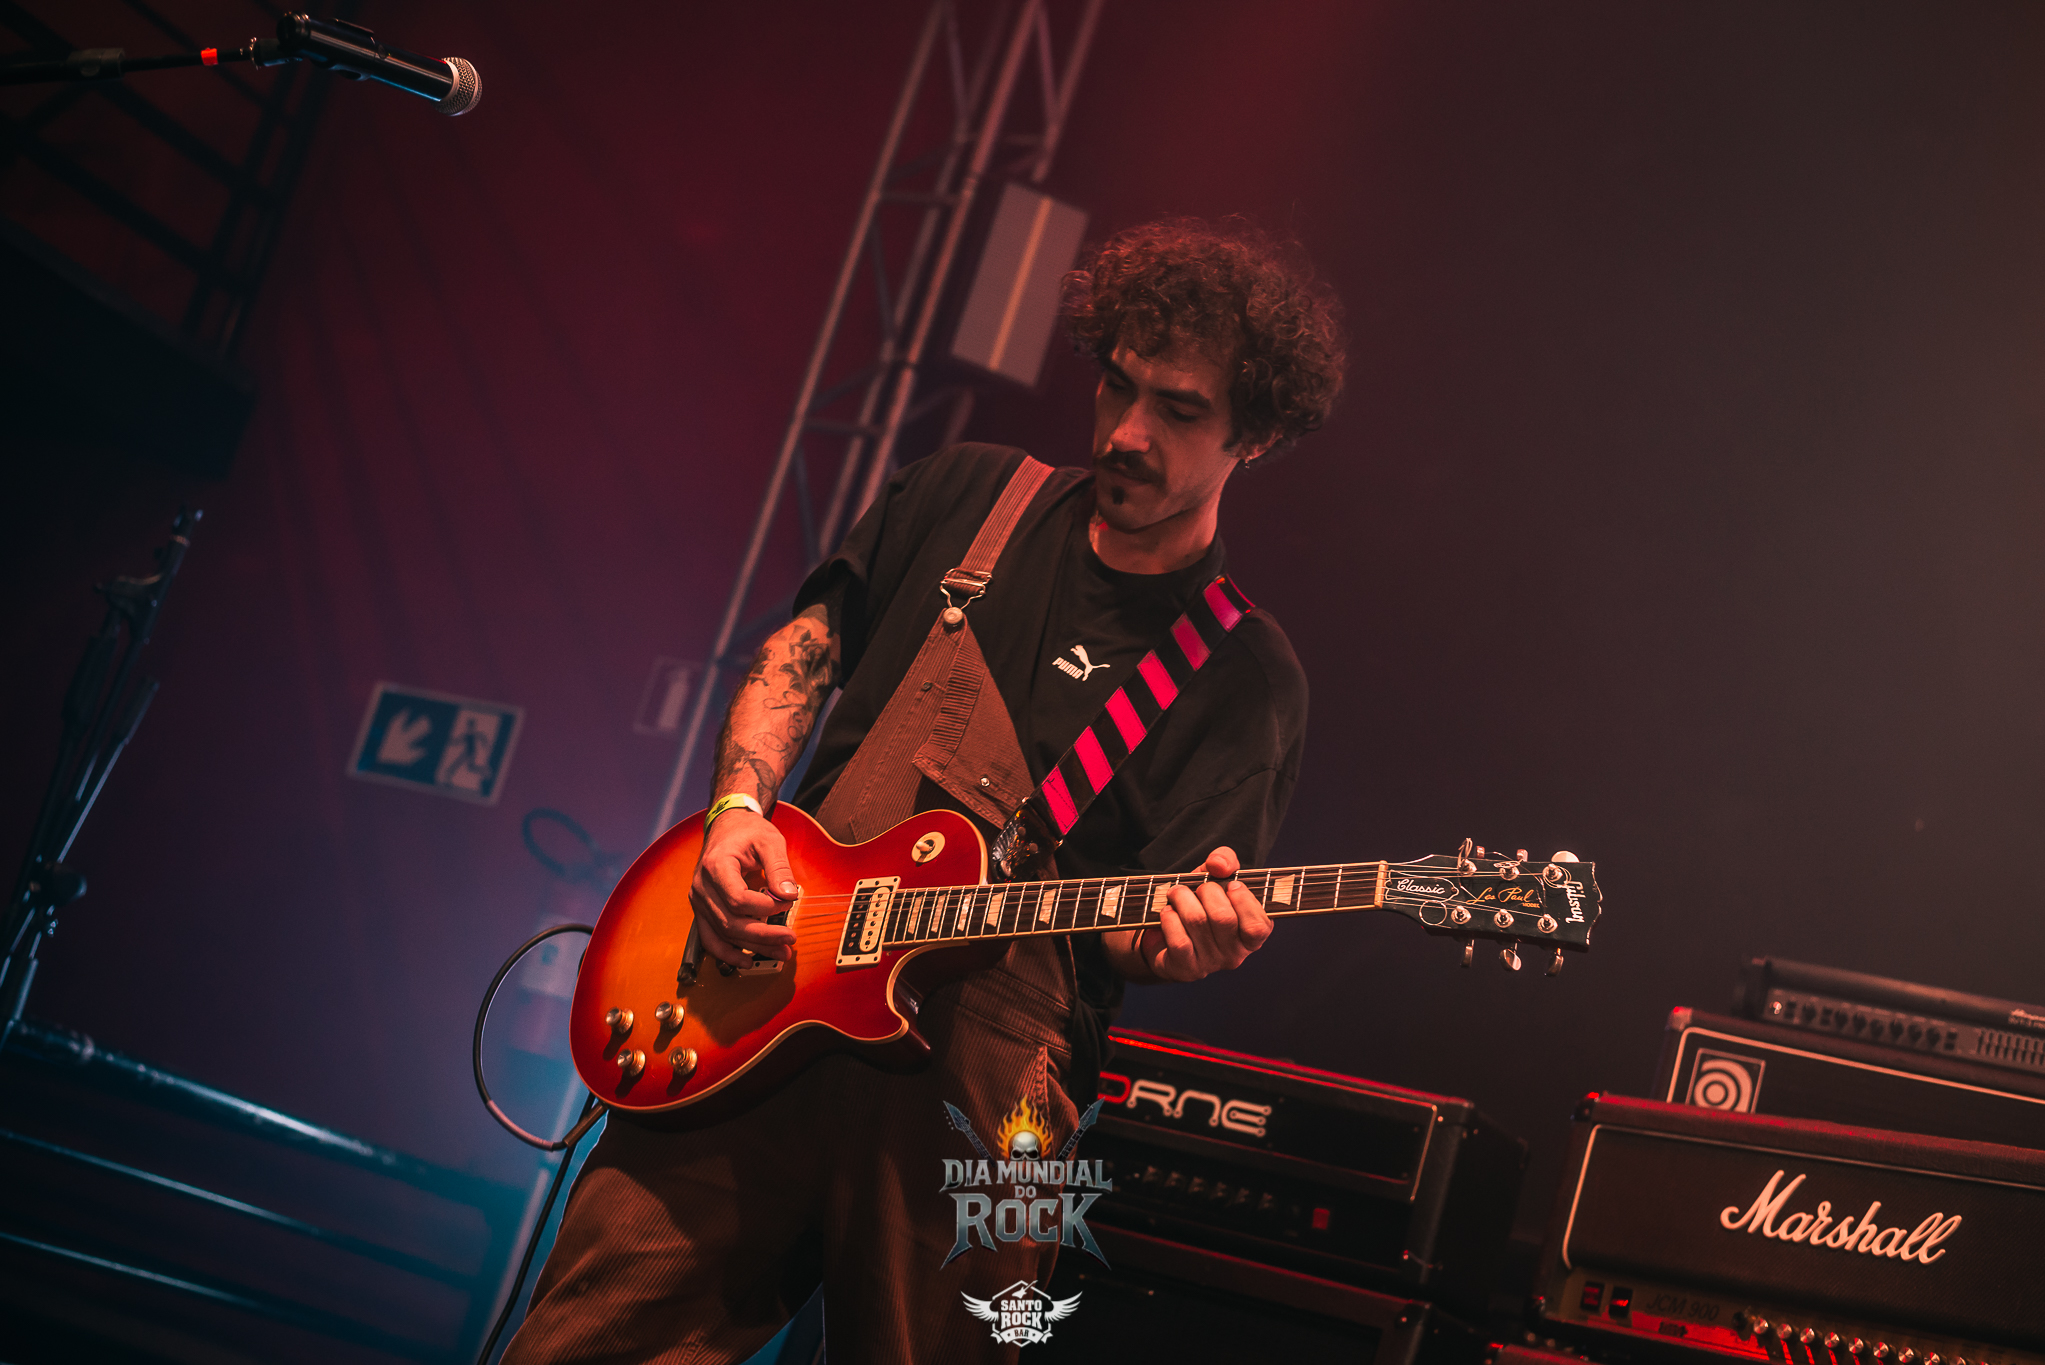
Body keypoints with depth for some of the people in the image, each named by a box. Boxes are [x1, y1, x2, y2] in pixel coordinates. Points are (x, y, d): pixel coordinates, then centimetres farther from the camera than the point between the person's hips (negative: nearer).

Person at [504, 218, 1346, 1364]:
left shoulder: (1247, 677, 1)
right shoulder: (966, 494, 12)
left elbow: (1124, 929, -4)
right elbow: (802, 653, 17)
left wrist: (1176, 938, -27)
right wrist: (740, 808, 0)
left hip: (973, 1083, -2)